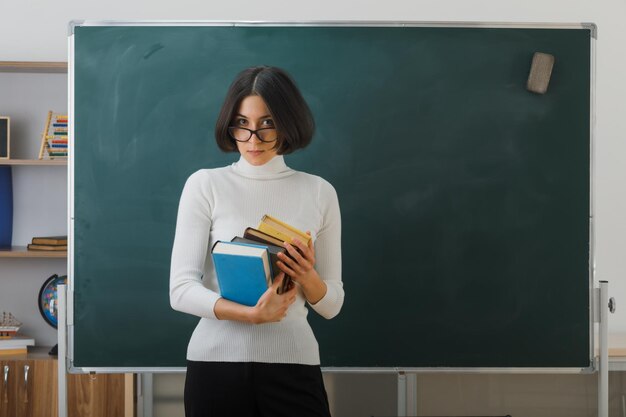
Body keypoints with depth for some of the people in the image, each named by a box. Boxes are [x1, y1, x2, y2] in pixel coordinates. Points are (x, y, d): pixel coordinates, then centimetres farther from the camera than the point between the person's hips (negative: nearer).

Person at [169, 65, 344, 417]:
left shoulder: (319, 192, 4)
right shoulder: (205, 185, -1)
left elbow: (332, 305, 7)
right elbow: (181, 290, -6)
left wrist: (307, 277, -13)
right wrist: (252, 314, -20)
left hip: (294, 366, 1)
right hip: (217, 363, -1)